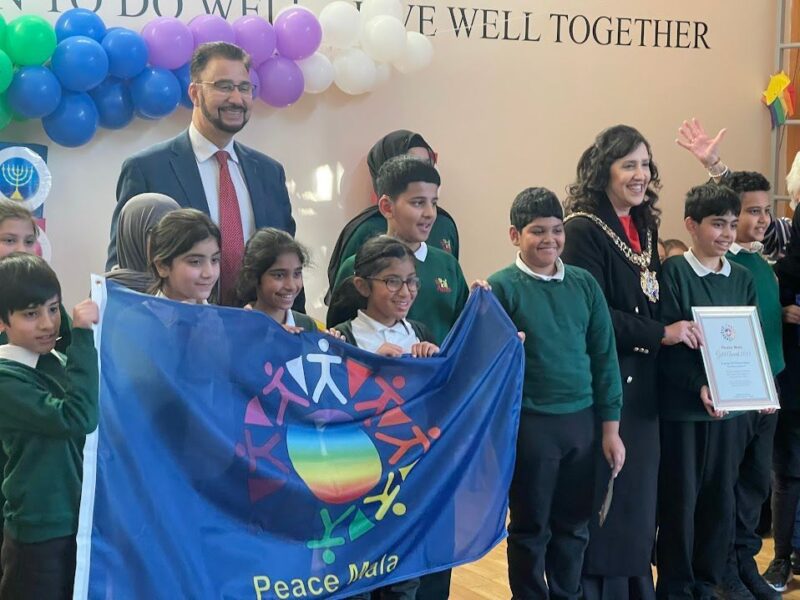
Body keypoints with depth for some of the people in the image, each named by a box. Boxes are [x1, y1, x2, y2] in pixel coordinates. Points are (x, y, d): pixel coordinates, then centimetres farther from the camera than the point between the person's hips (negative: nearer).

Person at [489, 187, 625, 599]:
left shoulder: (584, 283, 5)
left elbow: (604, 356, 7)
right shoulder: (501, 287, -7)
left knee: (574, 525, 15)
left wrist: (610, 426, 5)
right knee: (531, 528, 9)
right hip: (529, 423, -4)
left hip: (582, 421, 4)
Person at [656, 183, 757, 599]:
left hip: (730, 405, 5)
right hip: (681, 405, -5)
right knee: (680, 499, 3)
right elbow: (668, 344, -12)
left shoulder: (742, 279, 9)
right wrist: (699, 387, -23)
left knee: (721, 498, 9)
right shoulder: (673, 272, -6)